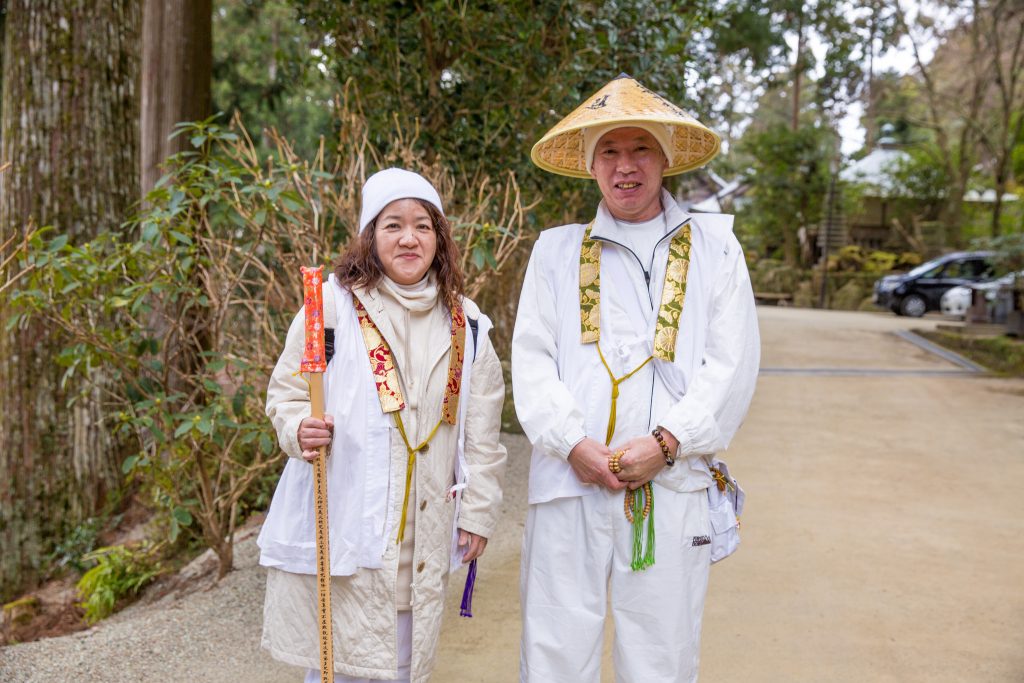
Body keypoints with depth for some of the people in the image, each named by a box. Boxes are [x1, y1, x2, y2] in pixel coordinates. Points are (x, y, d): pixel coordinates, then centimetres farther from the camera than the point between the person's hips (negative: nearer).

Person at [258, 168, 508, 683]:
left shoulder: (464, 325, 6)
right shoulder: (333, 304, -4)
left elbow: (481, 431, 8)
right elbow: (285, 392, 1)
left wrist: (478, 511, 7)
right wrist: (299, 430, -20)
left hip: (422, 535, 3)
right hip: (342, 525, -3)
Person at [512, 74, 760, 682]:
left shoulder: (713, 244, 9)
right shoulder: (557, 249, 12)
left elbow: (732, 364, 1)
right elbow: (531, 358, 4)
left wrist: (666, 443, -10)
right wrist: (574, 444, -10)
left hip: (672, 485, 0)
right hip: (568, 481, 1)